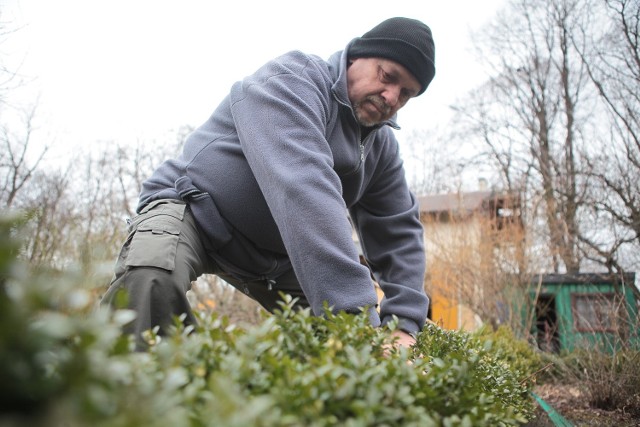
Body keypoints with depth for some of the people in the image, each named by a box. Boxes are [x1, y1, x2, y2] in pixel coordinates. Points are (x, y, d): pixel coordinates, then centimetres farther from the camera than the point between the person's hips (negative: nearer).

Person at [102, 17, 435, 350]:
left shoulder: (381, 144, 1)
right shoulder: (293, 80, -23)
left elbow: (400, 229, 2)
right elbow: (302, 186, -39)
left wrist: (404, 324, -13)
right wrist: (355, 309, -47)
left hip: (274, 255, 7)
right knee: (150, 283, -38)